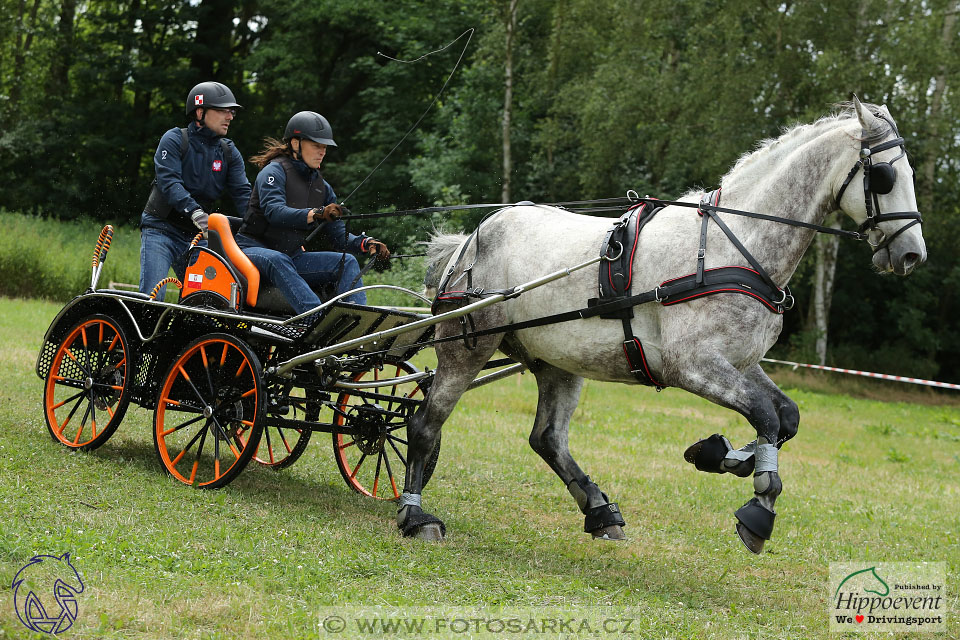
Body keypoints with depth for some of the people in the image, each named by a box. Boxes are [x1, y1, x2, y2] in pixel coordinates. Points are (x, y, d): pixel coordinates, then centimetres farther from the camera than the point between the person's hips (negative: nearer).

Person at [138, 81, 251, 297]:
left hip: (196, 236, 5)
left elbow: (243, 194, -1)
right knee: (152, 297, -17)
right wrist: (194, 211, -36)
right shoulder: (174, 140, -6)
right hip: (161, 229, -5)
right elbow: (168, 181, -20)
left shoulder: (229, 153, 8)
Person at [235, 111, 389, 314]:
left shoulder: (322, 187, 13)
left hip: (292, 257, 7)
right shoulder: (275, 171, -8)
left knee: (347, 262, -11)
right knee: (277, 260, -39)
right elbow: (274, 212, -28)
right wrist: (316, 214, -43)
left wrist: (366, 244, -10)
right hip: (254, 249, -7)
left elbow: (336, 236, 10)